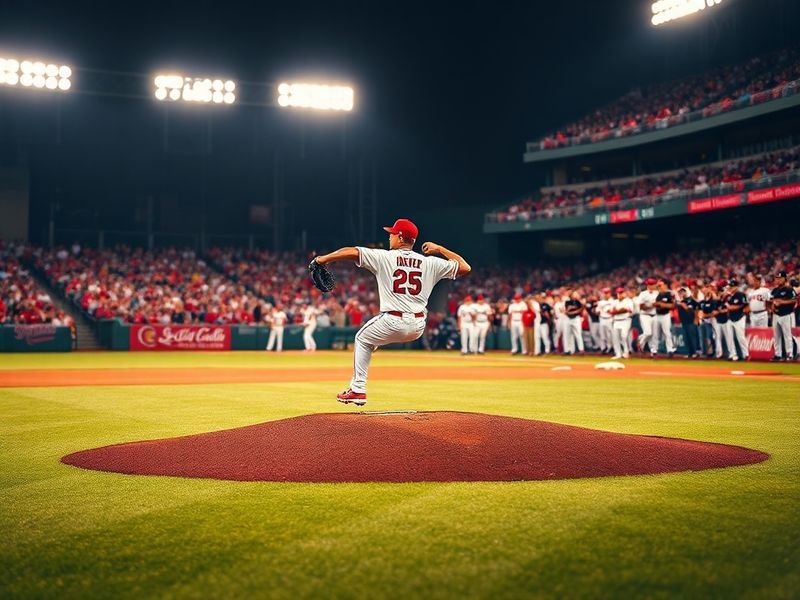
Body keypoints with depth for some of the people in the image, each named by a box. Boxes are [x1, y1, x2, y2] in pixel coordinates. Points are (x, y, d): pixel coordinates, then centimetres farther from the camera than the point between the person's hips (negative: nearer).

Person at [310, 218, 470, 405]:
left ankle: (358, 389, 15)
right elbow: (465, 267, 7)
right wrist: (440, 249, 16)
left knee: (362, 339, 24)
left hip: (393, 324, -4)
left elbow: (352, 251, -9)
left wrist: (322, 259, 2)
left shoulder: (384, 257, -2)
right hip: (418, 328, 4)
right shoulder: (430, 262, 5)